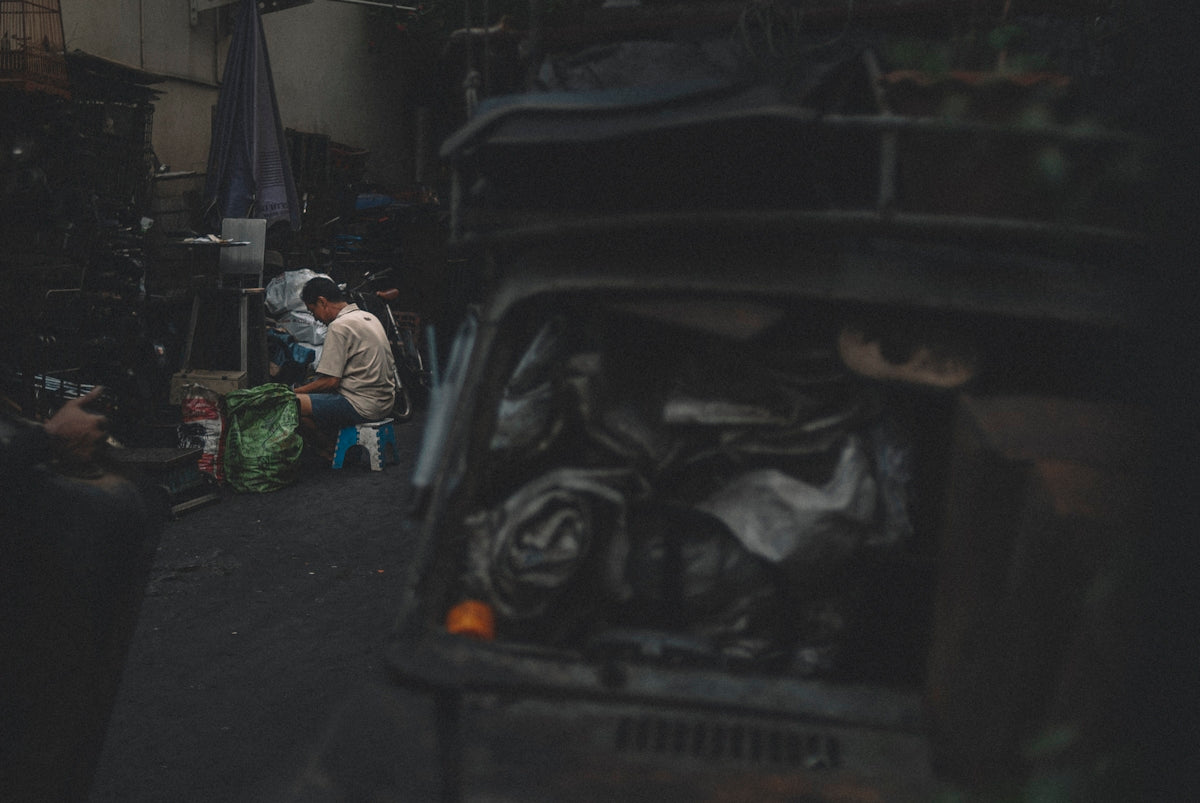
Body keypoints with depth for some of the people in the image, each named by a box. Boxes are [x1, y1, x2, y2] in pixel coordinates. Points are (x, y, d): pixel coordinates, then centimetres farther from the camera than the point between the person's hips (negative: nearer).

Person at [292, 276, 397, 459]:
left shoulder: (339, 326, -15)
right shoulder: (369, 317, 14)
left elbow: (331, 381, -18)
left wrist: (295, 392, -4)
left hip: (363, 406, -10)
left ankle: (330, 453, 2)